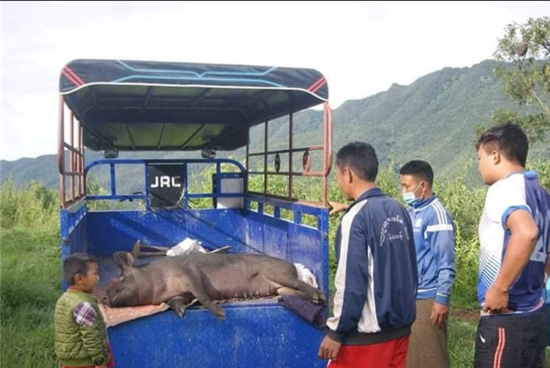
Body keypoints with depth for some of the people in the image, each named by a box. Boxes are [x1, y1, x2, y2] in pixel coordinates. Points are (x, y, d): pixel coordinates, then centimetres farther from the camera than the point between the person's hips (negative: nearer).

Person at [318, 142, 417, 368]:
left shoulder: (357, 217, -18)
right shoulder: (399, 211, 3)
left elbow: (352, 283, -21)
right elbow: (410, 270, 9)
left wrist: (336, 332, -12)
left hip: (367, 334, -7)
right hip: (400, 327, 7)